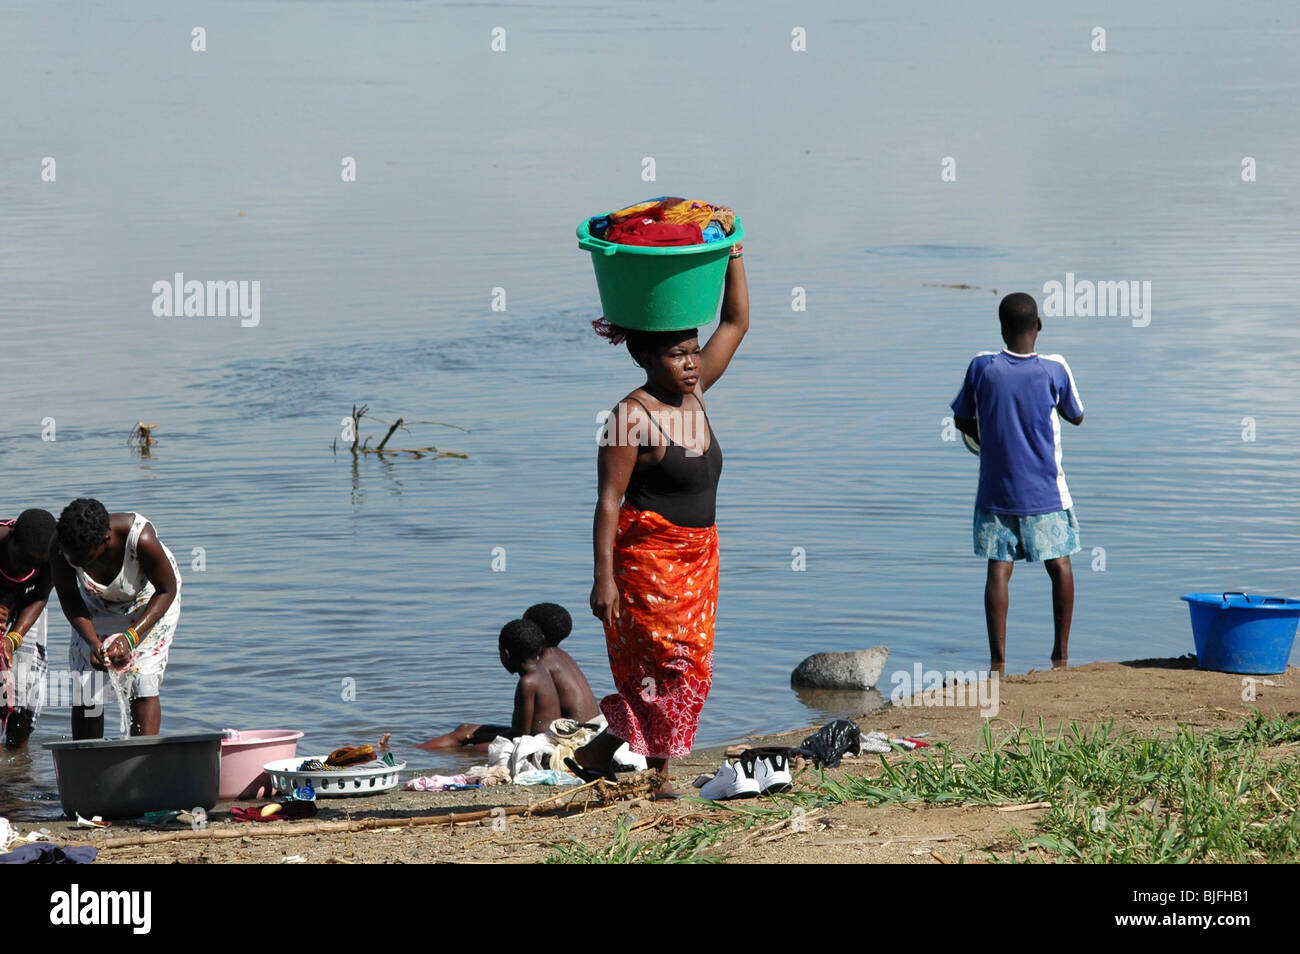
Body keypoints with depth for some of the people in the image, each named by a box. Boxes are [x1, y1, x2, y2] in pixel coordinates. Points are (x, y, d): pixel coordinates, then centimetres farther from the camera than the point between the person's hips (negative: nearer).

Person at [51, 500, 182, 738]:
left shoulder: (142, 539, -40)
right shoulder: (62, 546, -30)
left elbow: (167, 590, -24)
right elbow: (70, 600, -15)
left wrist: (131, 636, -34)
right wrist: (93, 642, -31)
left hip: (150, 601, -3)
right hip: (99, 605, 3)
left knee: (142, 683, -17)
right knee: (86, 686, -6)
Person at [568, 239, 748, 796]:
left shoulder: (694, 395, 8)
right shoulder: (632, 418, -14)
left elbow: (735, 324, 15)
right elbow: (608, 501, -16)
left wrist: (732, 255, 5)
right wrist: (603, 577, -21)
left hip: (698, 557, 8)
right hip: (648, 555, -8)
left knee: (688, 670, 5)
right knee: (672, 665, -10)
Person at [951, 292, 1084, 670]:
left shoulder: (982, 367, -7)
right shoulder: (1054, 369, -9)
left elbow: (961, 420, 5)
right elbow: (1077, 417, 7)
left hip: (996, 491, 0)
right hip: (1045, 491, 0)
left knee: (998, 569, 1)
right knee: (1060, 565, 13)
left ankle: (997, 660, -5)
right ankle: (1061, 653, 17)